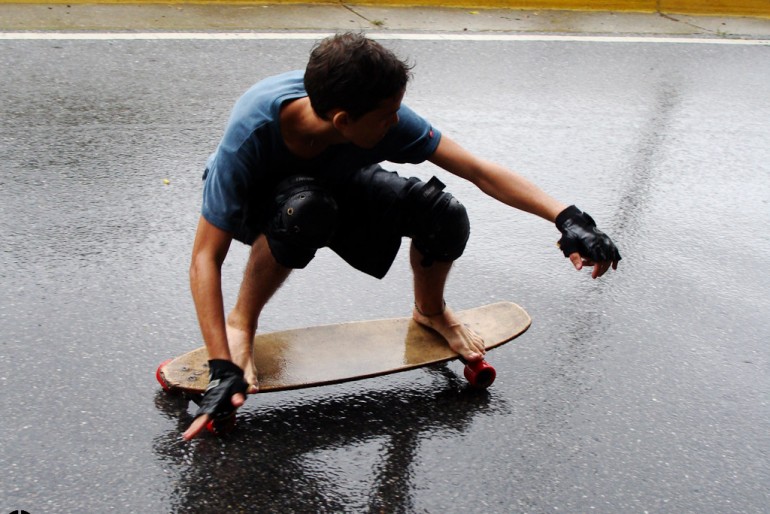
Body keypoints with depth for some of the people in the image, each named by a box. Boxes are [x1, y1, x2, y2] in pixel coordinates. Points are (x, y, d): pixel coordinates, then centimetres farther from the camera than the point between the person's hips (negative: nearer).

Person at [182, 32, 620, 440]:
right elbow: (206, 258, -36)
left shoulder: (384, 118, -32)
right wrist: (223, 369, -41)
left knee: (444, 217, -22)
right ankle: (240, 323, -14)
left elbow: (480, 171, -27)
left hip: (337, 183, 3)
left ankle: (431, 312, 13)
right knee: (306, 208, -43)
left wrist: (567, 218, -36)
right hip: (257, 203, -3)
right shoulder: (252, 131, -39)